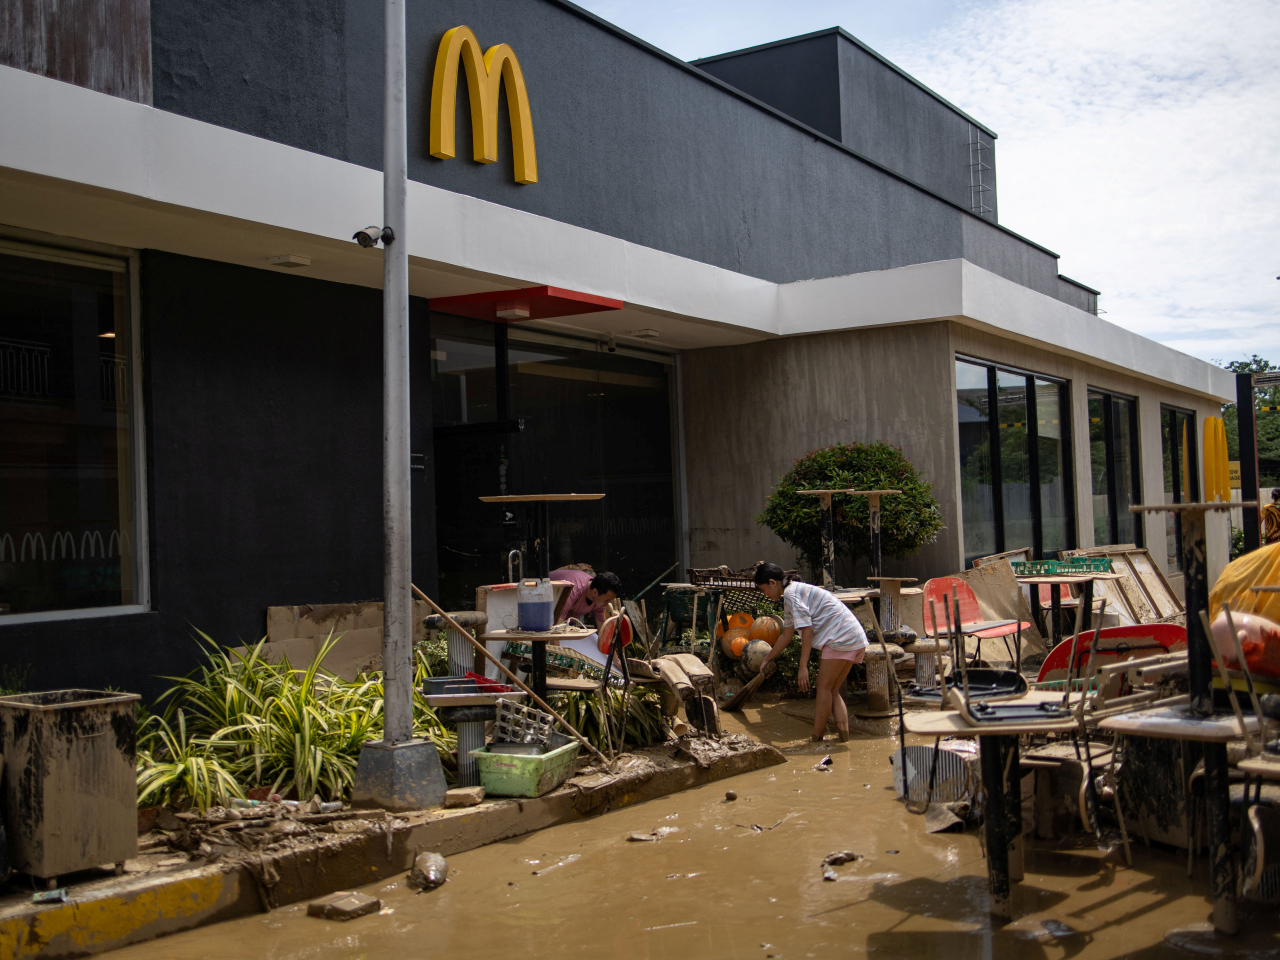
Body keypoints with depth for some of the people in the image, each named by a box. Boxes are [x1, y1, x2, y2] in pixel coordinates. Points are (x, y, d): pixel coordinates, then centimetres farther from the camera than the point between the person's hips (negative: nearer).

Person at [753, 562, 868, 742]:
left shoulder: (791, 593, -10)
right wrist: (767, 659, 40)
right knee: (831, 691, 11)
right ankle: (843, 731, -2)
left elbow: (807, 630, -16)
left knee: (824, 687, -4)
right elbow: (786, 636, 32)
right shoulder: (789, 598, 22)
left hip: (841, 637, -10)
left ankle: (817, 739, -1)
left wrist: (803, 667, -16)